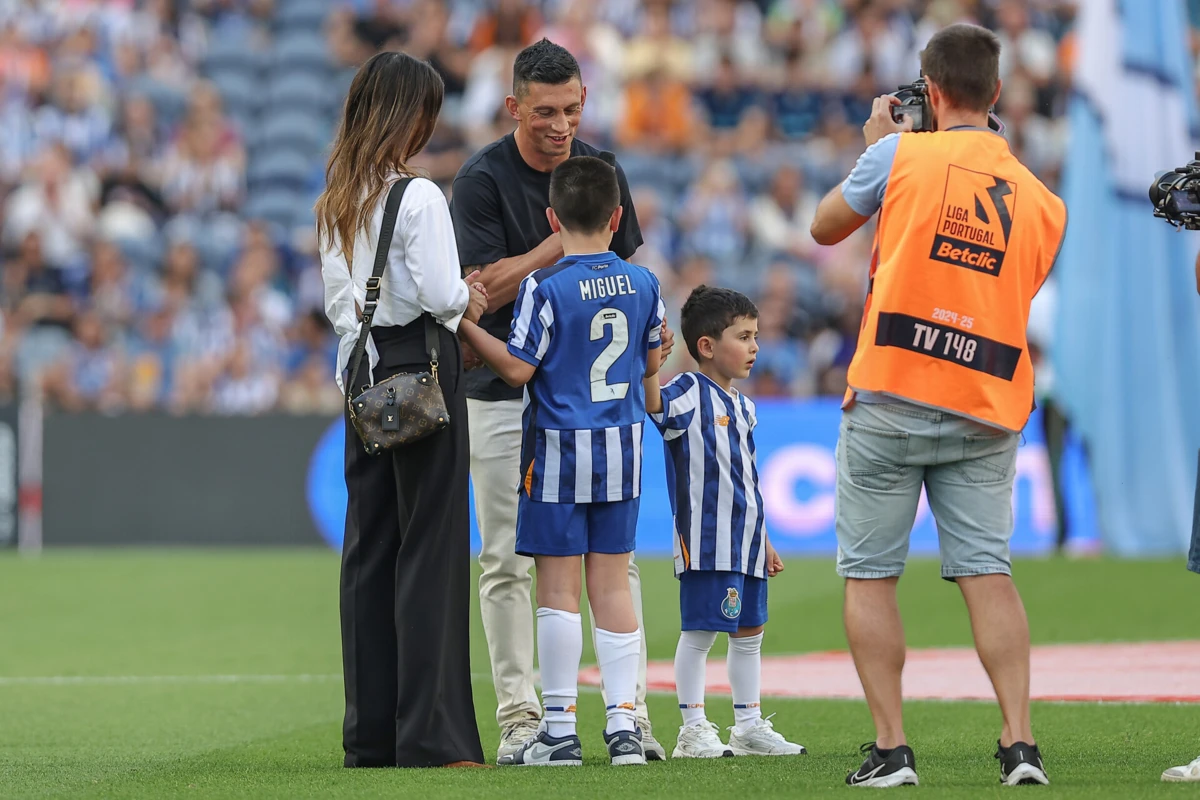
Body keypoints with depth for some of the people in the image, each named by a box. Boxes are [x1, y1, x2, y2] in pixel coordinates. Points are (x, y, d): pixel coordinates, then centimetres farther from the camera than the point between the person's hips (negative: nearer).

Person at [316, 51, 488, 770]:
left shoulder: (338, 201, 10)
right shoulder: (419, 197, -14)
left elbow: (336, 302, 14)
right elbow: (441, 292, -17)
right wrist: (468, 300, 2)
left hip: (364, 375, 7)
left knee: (368, 546, 8)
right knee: (431, 547, -4)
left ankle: (371, 733, 10)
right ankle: (431, 734, -6)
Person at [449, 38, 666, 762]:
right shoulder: (483, 179, -9)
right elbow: (486, 288, -16)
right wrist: (566, 239, -16)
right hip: (505, 392, -3)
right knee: (508, 560, 0)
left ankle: (631, 713, -2)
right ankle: (520, 716, 6)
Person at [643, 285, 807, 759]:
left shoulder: (742, 406, 16)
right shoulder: (688, 393, -8)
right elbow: (652, 403, -31)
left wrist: (763, 540, 24)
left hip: (745, 542, 9)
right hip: (706, 540, -9)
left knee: (749, 632, 14)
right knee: (699, 632, -4)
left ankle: (749, 726, 23)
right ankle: (693, 730, 2)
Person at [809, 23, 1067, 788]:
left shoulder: (903, 155, -3)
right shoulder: (1043, 202, 7)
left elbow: (826, 227, 12)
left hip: (890, 400, -3)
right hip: (986, 412, 3)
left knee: (870, 574, 5)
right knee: (987, 568, 2)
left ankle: (891, 748, 0)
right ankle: (1021, 743, -9)